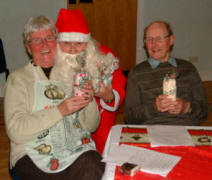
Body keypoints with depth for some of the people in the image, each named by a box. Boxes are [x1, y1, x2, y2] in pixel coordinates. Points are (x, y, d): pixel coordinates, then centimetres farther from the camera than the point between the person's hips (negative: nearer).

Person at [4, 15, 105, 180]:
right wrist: (60, 110, -17)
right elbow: (15, 131, -9)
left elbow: (91, 126, 13)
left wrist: (90, 101, -7)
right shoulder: (18, 78, 4)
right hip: (35, 156, -3)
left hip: (78, 150, 4)